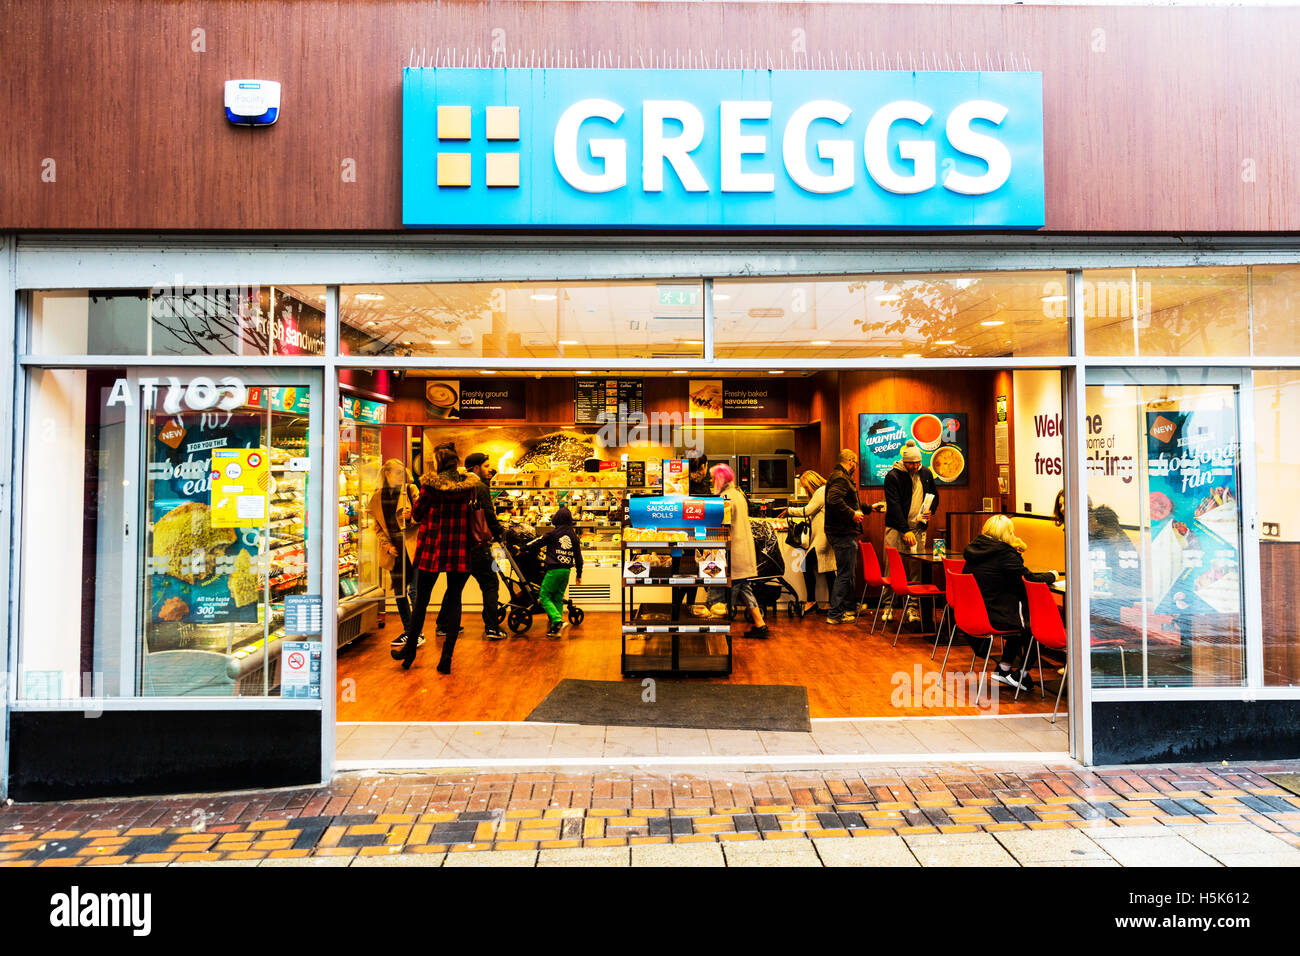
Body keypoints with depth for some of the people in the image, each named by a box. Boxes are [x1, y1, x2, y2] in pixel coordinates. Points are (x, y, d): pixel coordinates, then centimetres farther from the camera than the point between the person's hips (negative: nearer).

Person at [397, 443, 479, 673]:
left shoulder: (430, 483, -7)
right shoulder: (469, 484, -1)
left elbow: (417, 514, 0)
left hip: (432, 548, -1)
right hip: (460, 550, 1)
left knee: (421, 601, 12)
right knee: (454, 600, 7)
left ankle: (409, 653, 22)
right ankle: (446, 658, 4)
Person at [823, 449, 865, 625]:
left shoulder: (841, 477, 20)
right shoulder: (840, 478, -15)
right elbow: (834, 500, -32)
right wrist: (852, 514, -23)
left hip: (845, 533, 11)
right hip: (843, 533, -11)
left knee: (849, 571, 19)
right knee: (844, 574, -7)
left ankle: (850, 608, 30)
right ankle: (835, 615, -3)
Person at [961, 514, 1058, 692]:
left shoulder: (974, 548, 6)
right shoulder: (1003, 553, -17)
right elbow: (1029, 580, -11)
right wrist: (1051, 575, 9)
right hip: (994, 617, -8)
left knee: (1023, 618, 25)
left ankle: (1003, 669, 27)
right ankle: (1022, 675, 23)